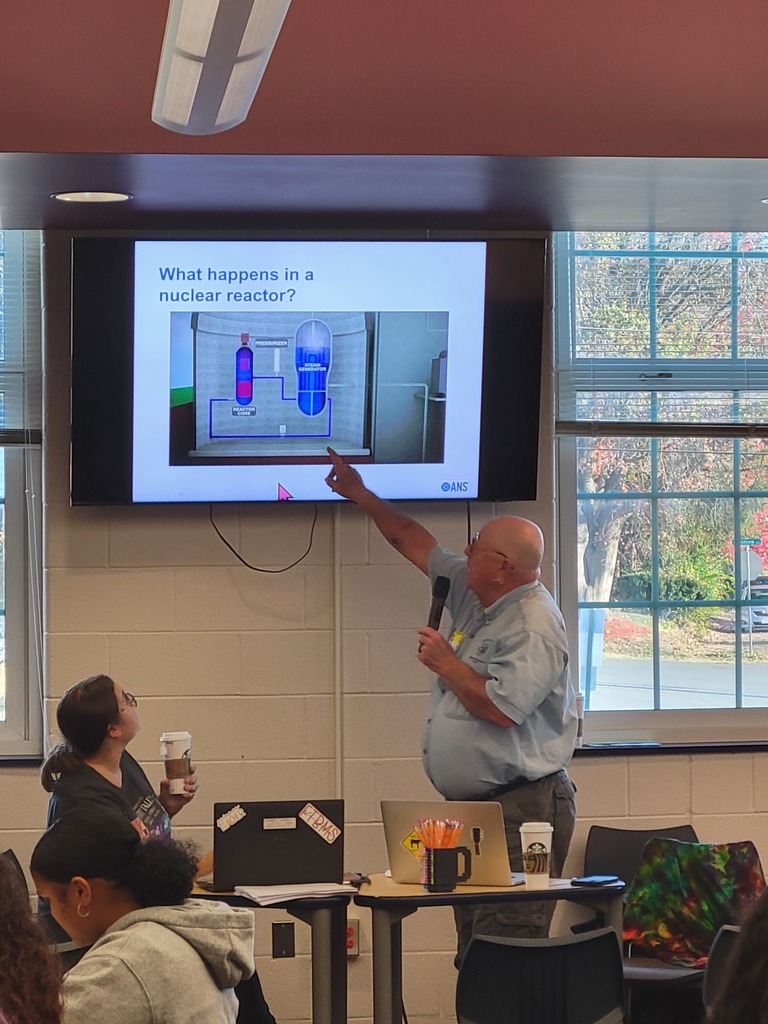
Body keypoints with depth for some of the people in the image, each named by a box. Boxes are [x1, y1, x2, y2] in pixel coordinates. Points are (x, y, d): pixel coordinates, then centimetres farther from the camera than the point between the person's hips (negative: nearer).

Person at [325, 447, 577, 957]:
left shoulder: (534, 626, -14)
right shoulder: (474, 595, 14)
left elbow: (501, 707, -24)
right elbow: (416, 543, 28)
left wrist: (446, 663, -11)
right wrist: (361, 495, 32)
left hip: (521, 808, -10)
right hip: (474, 803, 10)